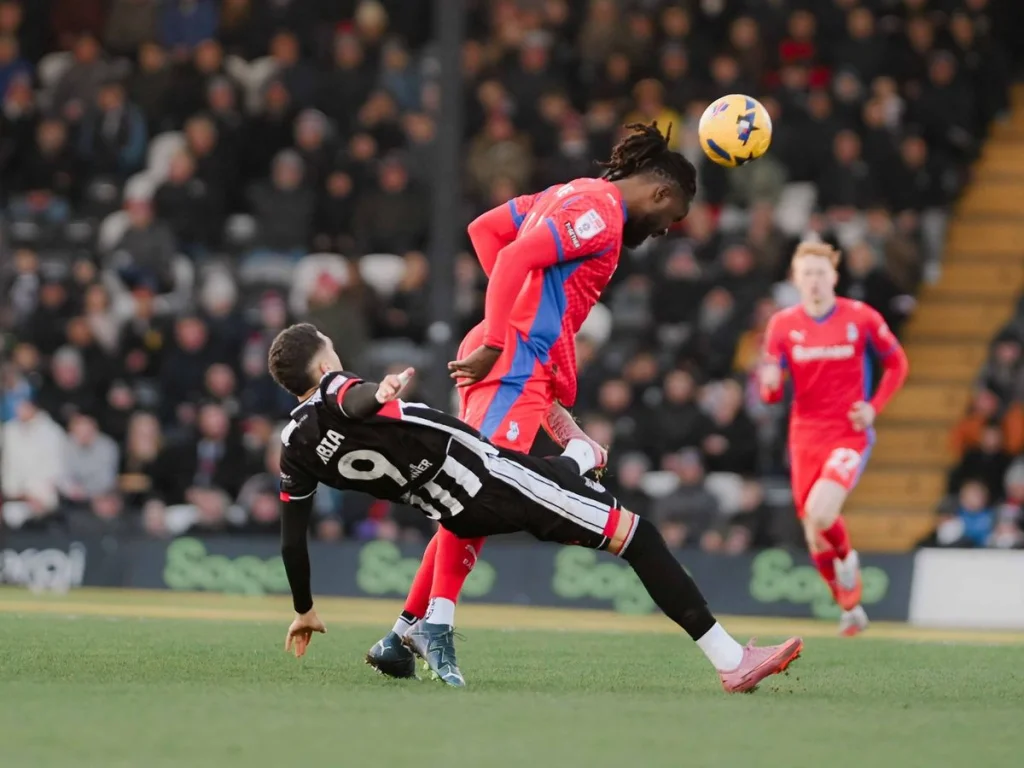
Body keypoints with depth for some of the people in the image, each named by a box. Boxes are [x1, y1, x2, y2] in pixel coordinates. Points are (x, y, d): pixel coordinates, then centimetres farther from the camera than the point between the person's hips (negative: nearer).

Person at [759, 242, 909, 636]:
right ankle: (850, 606, 28)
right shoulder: (782, 324, 0)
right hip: (805, 437, 3)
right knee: (814, 535, 5)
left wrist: (874, 407, -6)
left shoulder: (861, 318, -5)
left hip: (850, 435, -3)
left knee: (820, 514, -27)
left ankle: (845, 556, 7)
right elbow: (771, 393, 1)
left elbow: (897, 364, 7)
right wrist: (770, 384, -24)